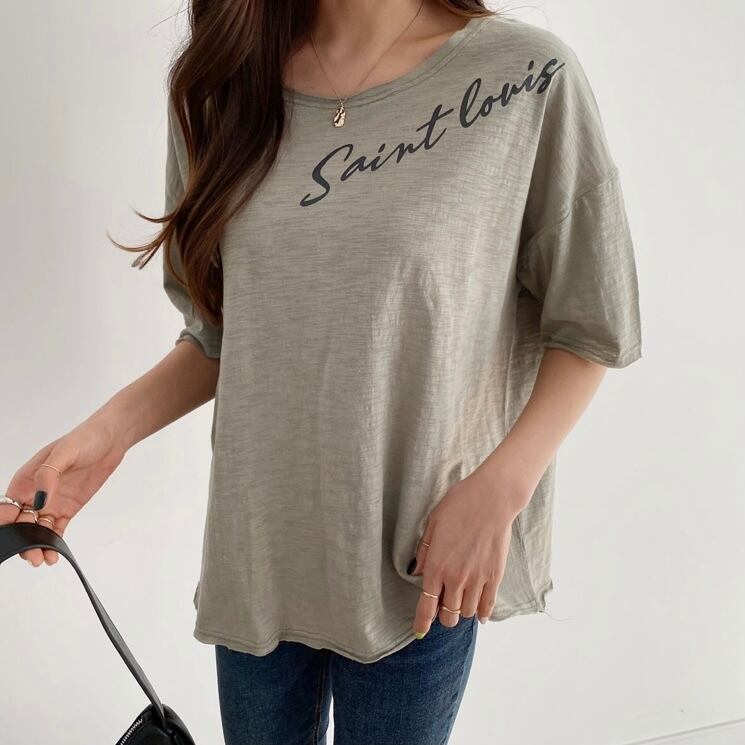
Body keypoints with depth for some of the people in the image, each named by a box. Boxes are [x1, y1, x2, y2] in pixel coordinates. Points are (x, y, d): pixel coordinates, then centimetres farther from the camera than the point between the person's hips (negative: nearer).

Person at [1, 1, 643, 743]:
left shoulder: (528, 76, -12)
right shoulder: (217, 79, 0)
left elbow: (589, 328, -5)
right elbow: (223, 326, 7)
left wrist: (496, 492, -16)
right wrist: (114, 426, -8)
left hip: (421, 569, -3)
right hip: (255, 545, 4)